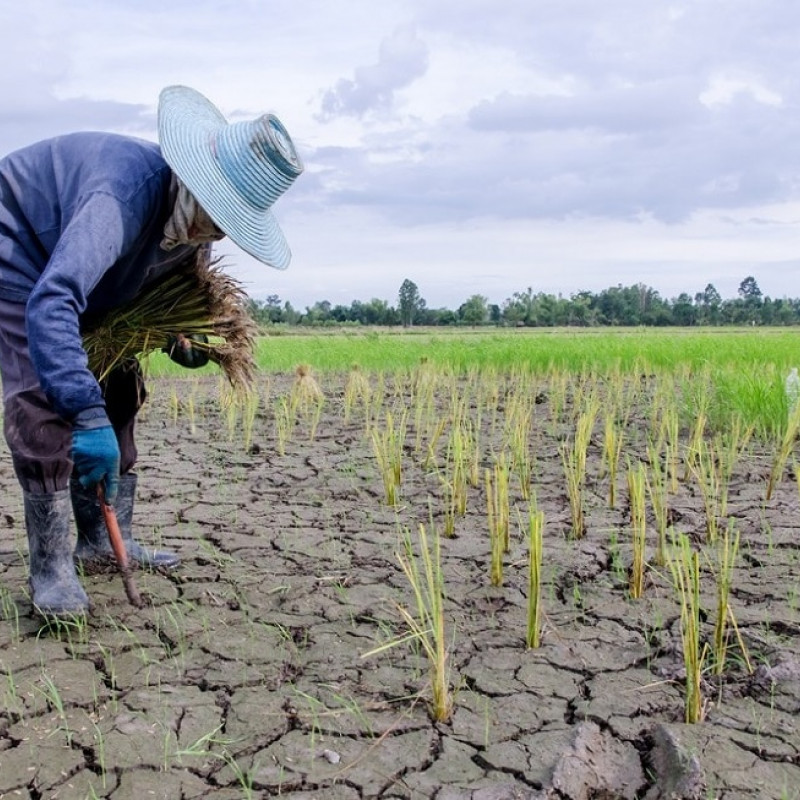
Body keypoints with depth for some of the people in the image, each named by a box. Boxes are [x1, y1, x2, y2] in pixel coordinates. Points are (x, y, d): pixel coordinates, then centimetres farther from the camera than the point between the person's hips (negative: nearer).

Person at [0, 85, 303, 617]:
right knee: (44, 400, -20)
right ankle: (52, 566, -13)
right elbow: (50, 303, -52)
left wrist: (176, 336, -12)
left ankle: (104, 538, 14)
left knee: (118, 394, 4)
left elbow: (173, 280, 9)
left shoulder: (192, 218, -14)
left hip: (85, 283, 9)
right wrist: (88, 416, -58)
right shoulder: (127, 194, -41)